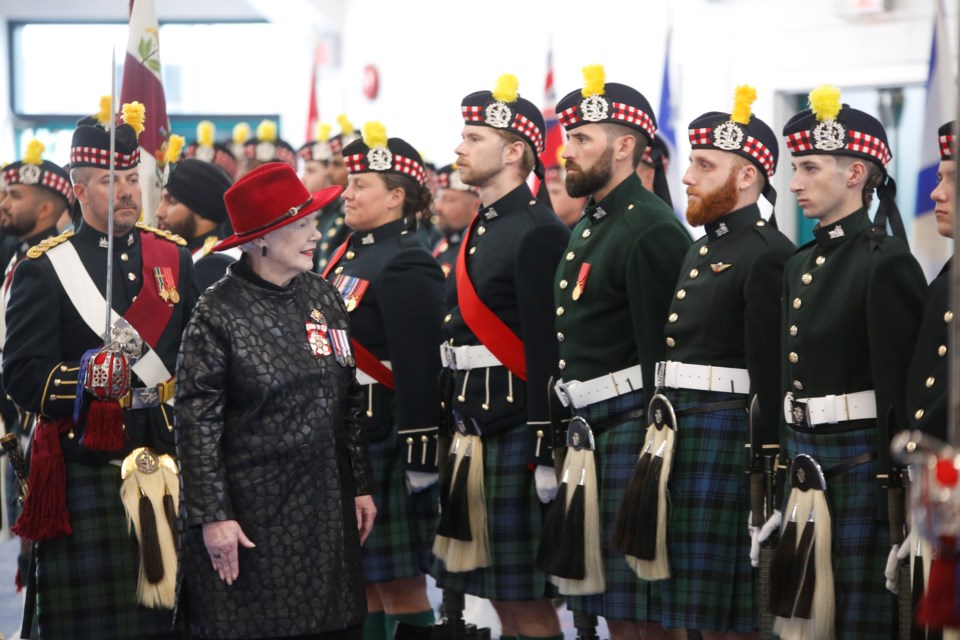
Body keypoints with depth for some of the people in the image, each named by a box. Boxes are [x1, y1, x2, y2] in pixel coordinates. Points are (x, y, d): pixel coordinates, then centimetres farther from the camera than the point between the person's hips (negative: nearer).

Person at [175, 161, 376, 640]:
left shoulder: (323, 298, 8)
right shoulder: (219, 312, -9)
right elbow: (196, 424, -10)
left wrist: (361, 487, 12)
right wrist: (212, 517, -13)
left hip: (326, 508, 5)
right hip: (250, 513, -5)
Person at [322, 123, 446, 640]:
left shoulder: (406, 266, -13)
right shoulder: (350, 254, 16)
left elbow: (420, 368, -19)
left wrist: (420, 456, -23)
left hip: (385, 443, -9)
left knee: (400, 584, -5)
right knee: (360, 584, 12)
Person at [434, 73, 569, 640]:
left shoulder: (538, 232, -12)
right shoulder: (481, 230, 17)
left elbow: (546, 349, -18)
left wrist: (543, 450, -21)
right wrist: (455, 433, 18)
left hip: (516, 428, -9)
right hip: (475, 424, 9)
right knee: (499, 594, 12)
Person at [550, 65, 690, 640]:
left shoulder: (653, 230, -12)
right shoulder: (588, 228, 18)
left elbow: (661, 356, -17)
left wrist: (653, 455, -20)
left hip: (632, 427, -10)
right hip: (588, 431, 10)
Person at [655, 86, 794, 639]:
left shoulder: (768, 254, -10)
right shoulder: (702, 249, 18)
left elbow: (771, 370, -15)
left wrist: (764, 463, -19)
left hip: (728, 430, -9)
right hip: (677, 427, 9)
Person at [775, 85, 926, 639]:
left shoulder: (886, 262, -11)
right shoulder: (802, 265, 14)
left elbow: (899, 385, -15)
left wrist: (895, 486, -17)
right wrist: (786, 460, 15)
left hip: (861, 454, -8)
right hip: (804, 453, 8)